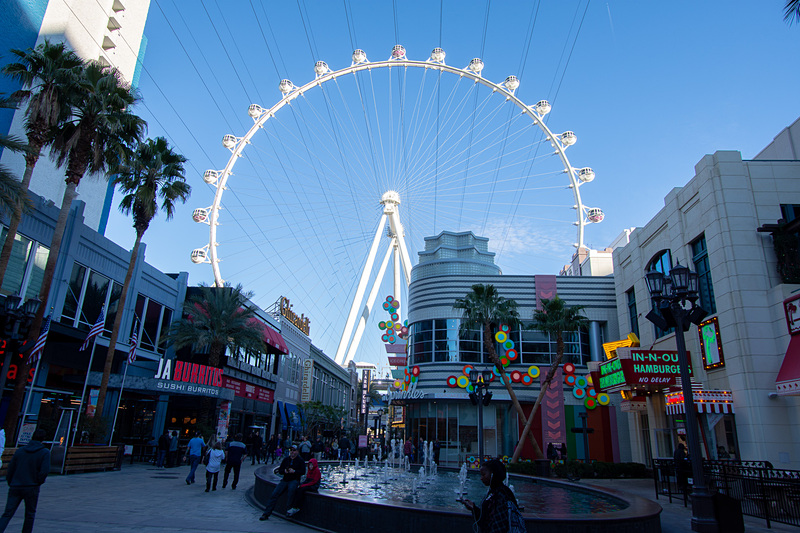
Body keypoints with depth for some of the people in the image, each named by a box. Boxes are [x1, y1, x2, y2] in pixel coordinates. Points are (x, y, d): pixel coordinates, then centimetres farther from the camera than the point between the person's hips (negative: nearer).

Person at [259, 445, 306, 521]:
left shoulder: (300, 460, 4)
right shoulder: (286, 460, 16)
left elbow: (303, 471, -4)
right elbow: (279, 470, 16)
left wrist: (294, 471, -16)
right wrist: (284, 471, -5)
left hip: (295, 480, -4)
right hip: (285, 480, 4)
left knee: (291, 489, -37)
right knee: (274, 494, -10)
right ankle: (266, 514, -4)